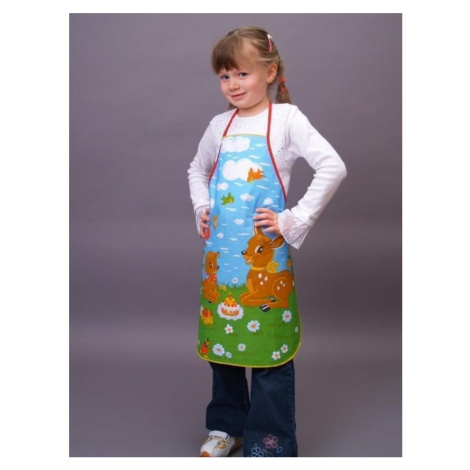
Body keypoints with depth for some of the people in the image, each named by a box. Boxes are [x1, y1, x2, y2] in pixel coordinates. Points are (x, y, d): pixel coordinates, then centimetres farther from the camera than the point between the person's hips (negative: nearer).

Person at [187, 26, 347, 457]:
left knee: (268, 345, 0)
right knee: (220, 339, 15)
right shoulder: (220, 125, 11)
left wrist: (295, 220, -14)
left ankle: (270, 443, 17)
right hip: (220, 252, 6)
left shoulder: (285, 118, -4)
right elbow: (197, 170, 27)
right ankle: (227, 426, 35)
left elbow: (333, 167, -13)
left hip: (265, 255, -5)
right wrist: (201, 209, 10)